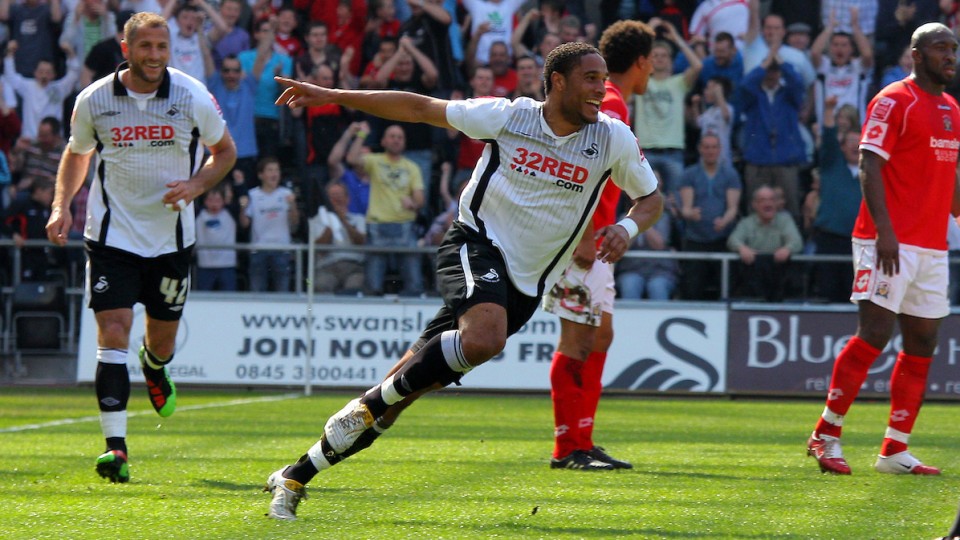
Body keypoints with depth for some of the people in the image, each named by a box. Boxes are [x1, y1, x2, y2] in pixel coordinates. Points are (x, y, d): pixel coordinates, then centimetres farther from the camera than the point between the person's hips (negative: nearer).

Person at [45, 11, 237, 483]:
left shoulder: (193, 98, -8)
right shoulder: (93, 100, -6)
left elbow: (224, 150, 7)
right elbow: (76, 153, 12)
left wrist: (196, 185, -12)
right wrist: (61, 205, -3)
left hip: (171, 236, 1)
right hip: (112, 236, -1)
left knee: (162, 338, 12)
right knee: (113, 333, -15)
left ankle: (154, 370, 52)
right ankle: (115, 446, -17)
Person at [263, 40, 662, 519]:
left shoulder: (613, 139, -2)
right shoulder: (509, 117, -7)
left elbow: (651, 197, 12)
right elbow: (420, 109, 1)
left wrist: (627, 228, -11)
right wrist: (331, 97, -1)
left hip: (525, 286, 3)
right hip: (475, 246, -3)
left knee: (403, 391, 0)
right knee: (484, 337, -37)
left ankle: (295, 477, 10)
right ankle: (373, 401, -16)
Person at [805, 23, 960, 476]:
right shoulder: (893, 102, -7)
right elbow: (869, 166, -14)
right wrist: (884, 230, -22)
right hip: (892, 243, -8)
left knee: (922, 345, 5)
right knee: (874, 334, -11)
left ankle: (895, 450, 9)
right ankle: (827, 434, -2)